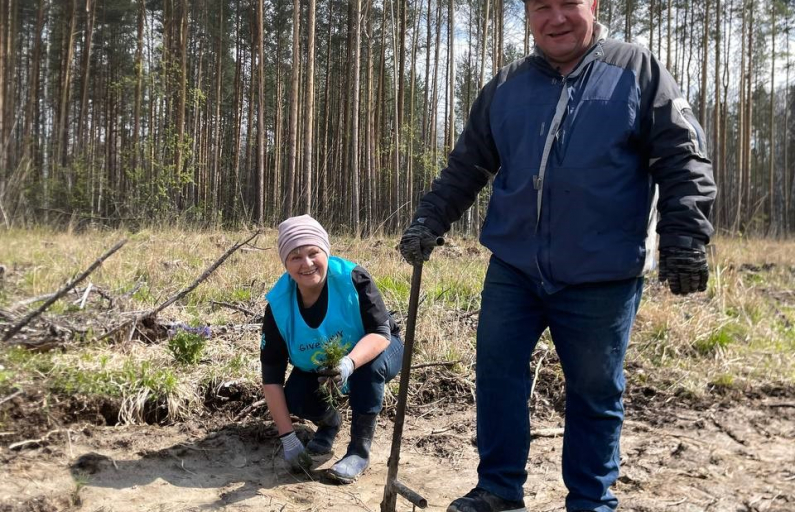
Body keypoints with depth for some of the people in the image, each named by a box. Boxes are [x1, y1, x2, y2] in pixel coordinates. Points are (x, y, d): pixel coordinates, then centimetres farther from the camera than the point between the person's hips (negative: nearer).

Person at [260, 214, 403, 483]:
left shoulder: (353, 278, -32)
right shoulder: (278, 305, -24)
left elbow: (381, 333, -35)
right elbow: (271, 376, -21)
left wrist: (349, 363, -57)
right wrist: (288, 437, -25)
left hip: (374, 352, -2)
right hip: (317, 368, 2)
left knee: (371, 363, -36)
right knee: (295, 398, -25)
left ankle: (360, 448, -17)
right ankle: (329, 423, 13)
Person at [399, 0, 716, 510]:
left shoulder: (638, 70, 1)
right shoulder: (506, 86, 10)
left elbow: (682, 159, -3)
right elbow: (466, 167, 15)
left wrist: (685, 237, -13)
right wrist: (428, 221, 7)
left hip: (602, 277, -3)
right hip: (513, 268, 4)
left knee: (595, 392, 8)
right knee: (497, 375, 5)